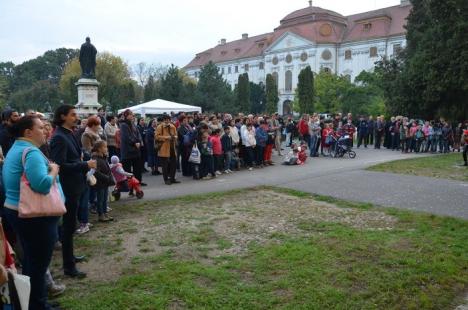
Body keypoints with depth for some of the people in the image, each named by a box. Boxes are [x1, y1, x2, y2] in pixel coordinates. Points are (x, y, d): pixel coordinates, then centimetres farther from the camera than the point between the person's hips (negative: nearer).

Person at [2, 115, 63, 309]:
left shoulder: (16, 149, 12)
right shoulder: (31, 151, -21)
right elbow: (42, 184, -34)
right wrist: (54, 170, -17)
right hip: (35, 217, -10)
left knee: (30, 260, 22)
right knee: (38, 263, 5)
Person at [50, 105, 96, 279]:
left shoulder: (69, 134, 9)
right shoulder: (59, 138, -19)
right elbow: (60, 165, -25)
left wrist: (84, 163, 3)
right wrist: (85, 165, -22)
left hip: (73, 186, 9)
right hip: (68, 187, -9)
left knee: (69, 224, 20)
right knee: (69, 225, -1)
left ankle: (69, 256, 36)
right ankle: (68, 266, 10)